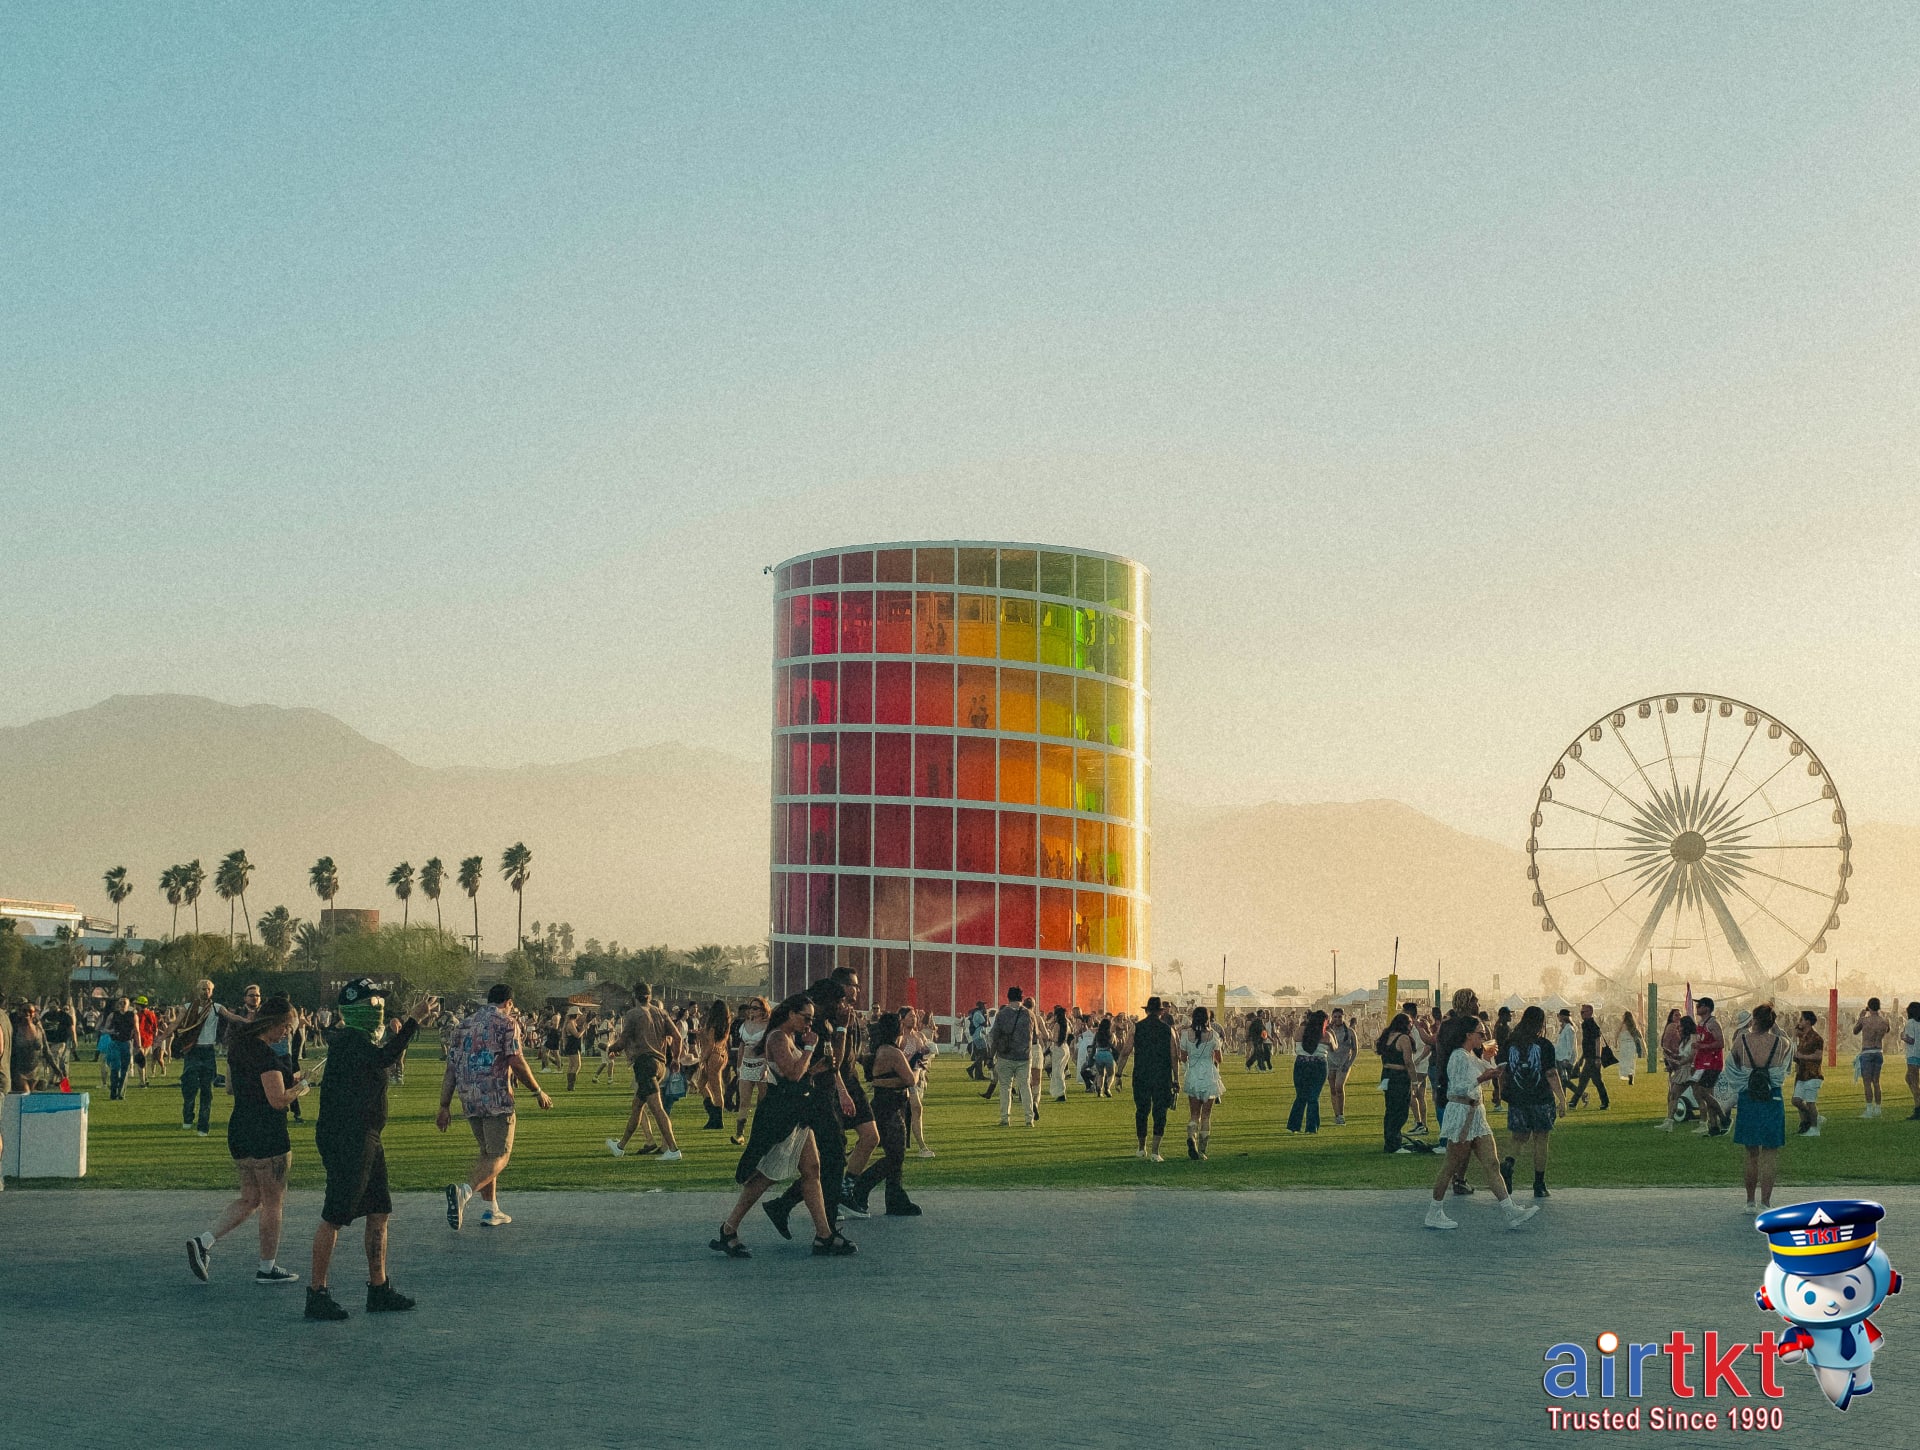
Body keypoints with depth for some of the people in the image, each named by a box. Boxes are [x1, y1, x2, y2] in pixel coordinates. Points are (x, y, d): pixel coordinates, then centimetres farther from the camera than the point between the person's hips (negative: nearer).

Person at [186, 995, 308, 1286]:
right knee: (272, 1203, 5)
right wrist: (299, 1087, -2)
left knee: (249, 1200, 17)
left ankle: (203, 1241, 1)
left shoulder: (238, 1047, 10)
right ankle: (267, 1268, 13)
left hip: (238, 1131, 9)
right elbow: (278, 1100, -23)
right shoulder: (266, 1055, -19)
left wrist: (286, 1081, 16)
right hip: (267, 1137, -9)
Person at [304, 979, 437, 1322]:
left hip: (365, 1138, 11)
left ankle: (379, 1289, 21)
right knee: (334, 1216, -4)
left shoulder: (361, 1040, 16)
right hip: (345, 1138, -11)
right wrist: (414, 1020, -39)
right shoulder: (349, 1040, -17)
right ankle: (316, 1295, 3)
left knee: (379, 1213, 13)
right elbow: (384, 1058, -35)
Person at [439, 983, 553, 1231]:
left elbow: (451, 1069, 13)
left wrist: (445, 1106, 14)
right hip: (497, 1098, -7)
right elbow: (516, 1062, -12)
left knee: (486, 1153, 20)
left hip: (469, 1100, 7)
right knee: (499, 1156, -4)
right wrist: (538, 1092, -2)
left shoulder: (466, 1024, 17)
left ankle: (491, 1211, 18)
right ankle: (463, 1191, -27)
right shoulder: (506, 1023, -2)